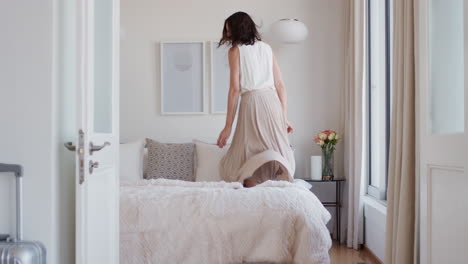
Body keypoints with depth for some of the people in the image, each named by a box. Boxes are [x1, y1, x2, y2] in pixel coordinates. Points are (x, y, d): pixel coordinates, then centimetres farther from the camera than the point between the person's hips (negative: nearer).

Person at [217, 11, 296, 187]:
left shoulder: (235, 50, 4)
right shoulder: (267, 48, 18)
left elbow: (235, 89, -3)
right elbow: (280, 86, 15)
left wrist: (228, 126, -1)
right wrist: (284, 118, 20)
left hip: (252, 103, -5)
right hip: (273, 102, 5)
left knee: (248, 163, 0)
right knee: (278, 158, 8)